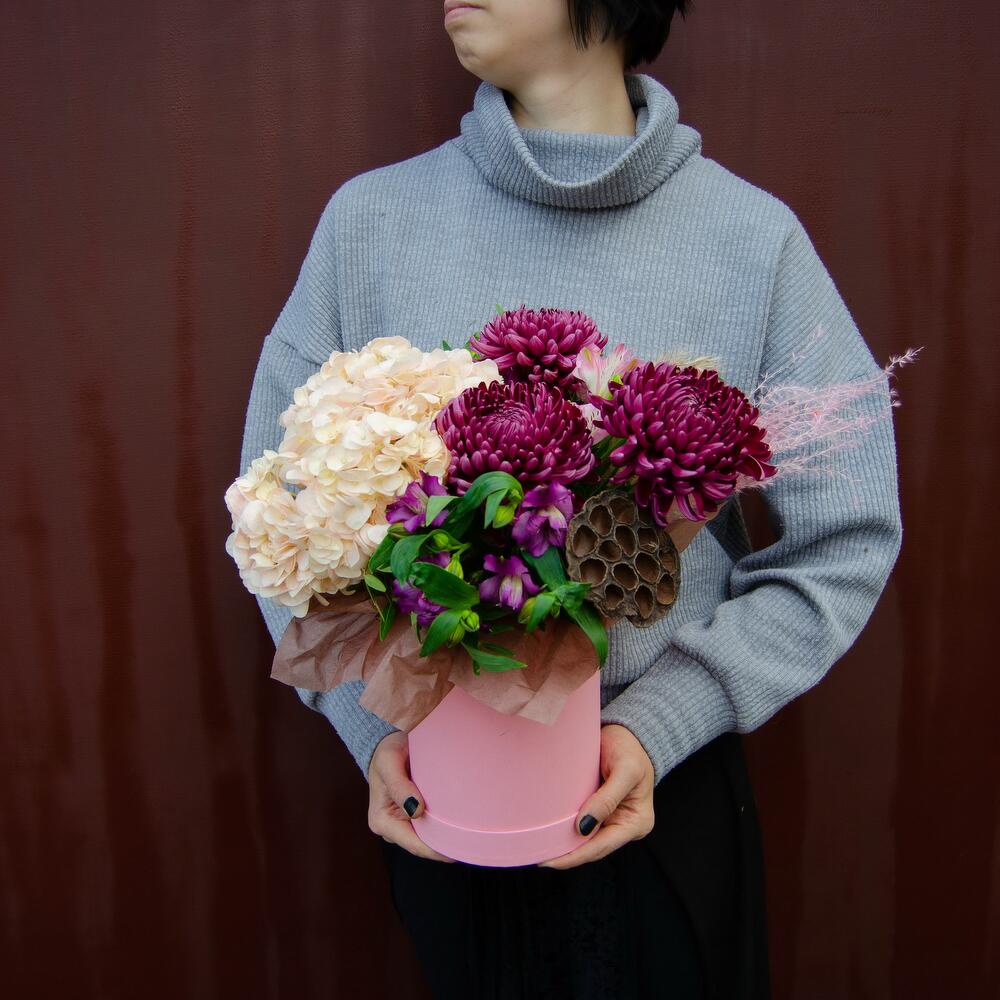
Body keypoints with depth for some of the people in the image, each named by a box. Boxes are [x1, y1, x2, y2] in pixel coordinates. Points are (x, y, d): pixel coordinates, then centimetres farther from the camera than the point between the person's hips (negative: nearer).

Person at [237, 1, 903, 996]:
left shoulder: (755, 237, -9)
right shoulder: (369, 217, -6)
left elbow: (843, 543, -5)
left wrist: (661, 722, -15)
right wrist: (371, 718, -11)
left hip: (664, 792, 0)